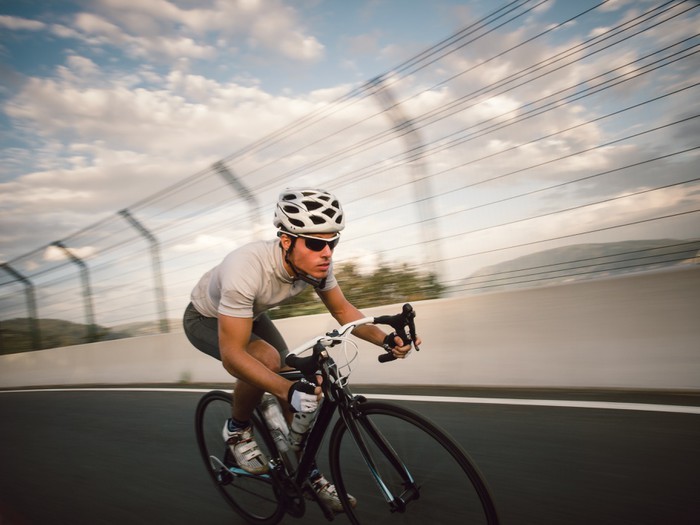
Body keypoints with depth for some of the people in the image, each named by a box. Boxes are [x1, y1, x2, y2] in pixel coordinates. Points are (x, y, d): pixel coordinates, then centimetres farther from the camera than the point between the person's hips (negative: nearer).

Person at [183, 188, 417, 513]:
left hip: (250, 314, 6)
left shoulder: (317, 263, -24)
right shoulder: (247, 268, -43)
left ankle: (308, 473, 17)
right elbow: (231, 355, -42)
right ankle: (237, 430, -3)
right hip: (205, 319, -6)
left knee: (291, 378, -4)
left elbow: (342, 309, -10)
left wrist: (385, 339, -26)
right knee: (267, 358, -32)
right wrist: (288, 390, -53)